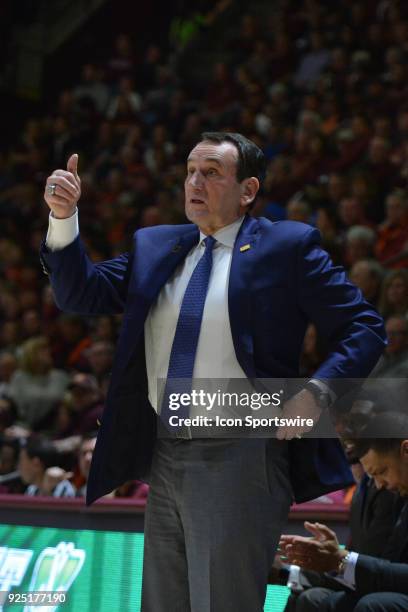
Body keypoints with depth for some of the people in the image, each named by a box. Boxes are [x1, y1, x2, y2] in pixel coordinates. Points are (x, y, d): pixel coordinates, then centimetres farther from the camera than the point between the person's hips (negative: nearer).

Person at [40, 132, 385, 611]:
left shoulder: (286, 247, -3)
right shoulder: (154, 247, 14)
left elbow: (363, 328, -3)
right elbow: (81, 293, 8)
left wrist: (317, 392, -17)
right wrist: (63, 217, -7)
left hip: (240, 459, -6)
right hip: (166, 459, 6)